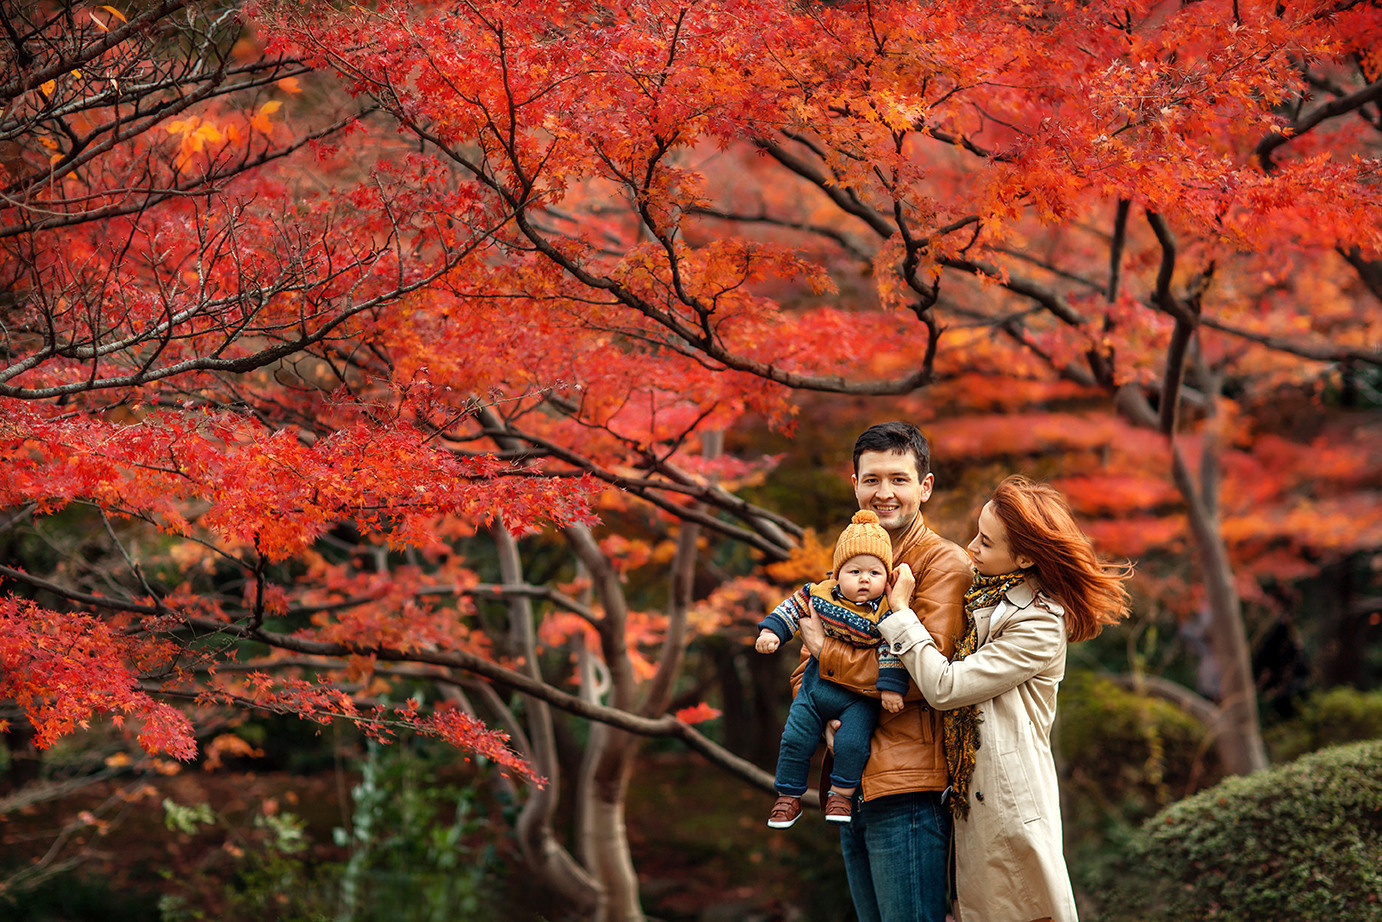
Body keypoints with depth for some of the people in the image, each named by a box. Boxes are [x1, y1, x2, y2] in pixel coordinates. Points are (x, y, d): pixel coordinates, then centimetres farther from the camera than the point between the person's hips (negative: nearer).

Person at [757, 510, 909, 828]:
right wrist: (771, 631, 2)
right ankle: (789, 797, 15)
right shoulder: (820, 593, -4)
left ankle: (841, 794, 0)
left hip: (858, 698, -3)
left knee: (851, 743, -21)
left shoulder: (885, 614, -15)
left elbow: (893, 650, -16)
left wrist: (891, 686, -22)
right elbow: (794, 606, 10)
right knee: (795, 739, -1)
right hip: (816, 689, 3)